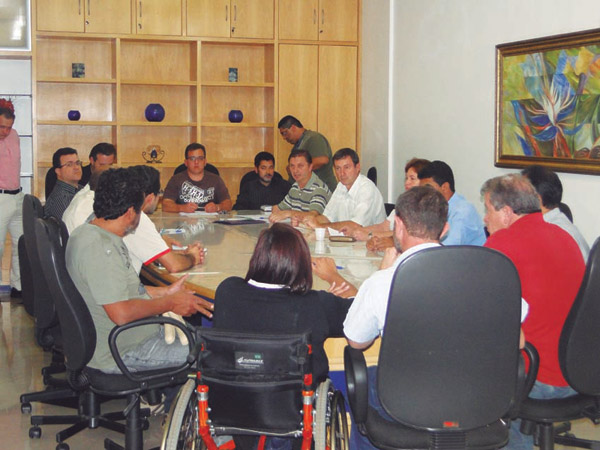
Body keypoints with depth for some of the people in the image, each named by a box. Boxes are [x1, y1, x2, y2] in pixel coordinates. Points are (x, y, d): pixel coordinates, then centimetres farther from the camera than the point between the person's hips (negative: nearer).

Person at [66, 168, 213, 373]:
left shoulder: (89, 233, 9)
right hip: (122, 353, -11)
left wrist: (165, 292, 13)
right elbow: (121, 313, -28)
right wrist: (171, 303, -15)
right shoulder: (99, 248, -24)